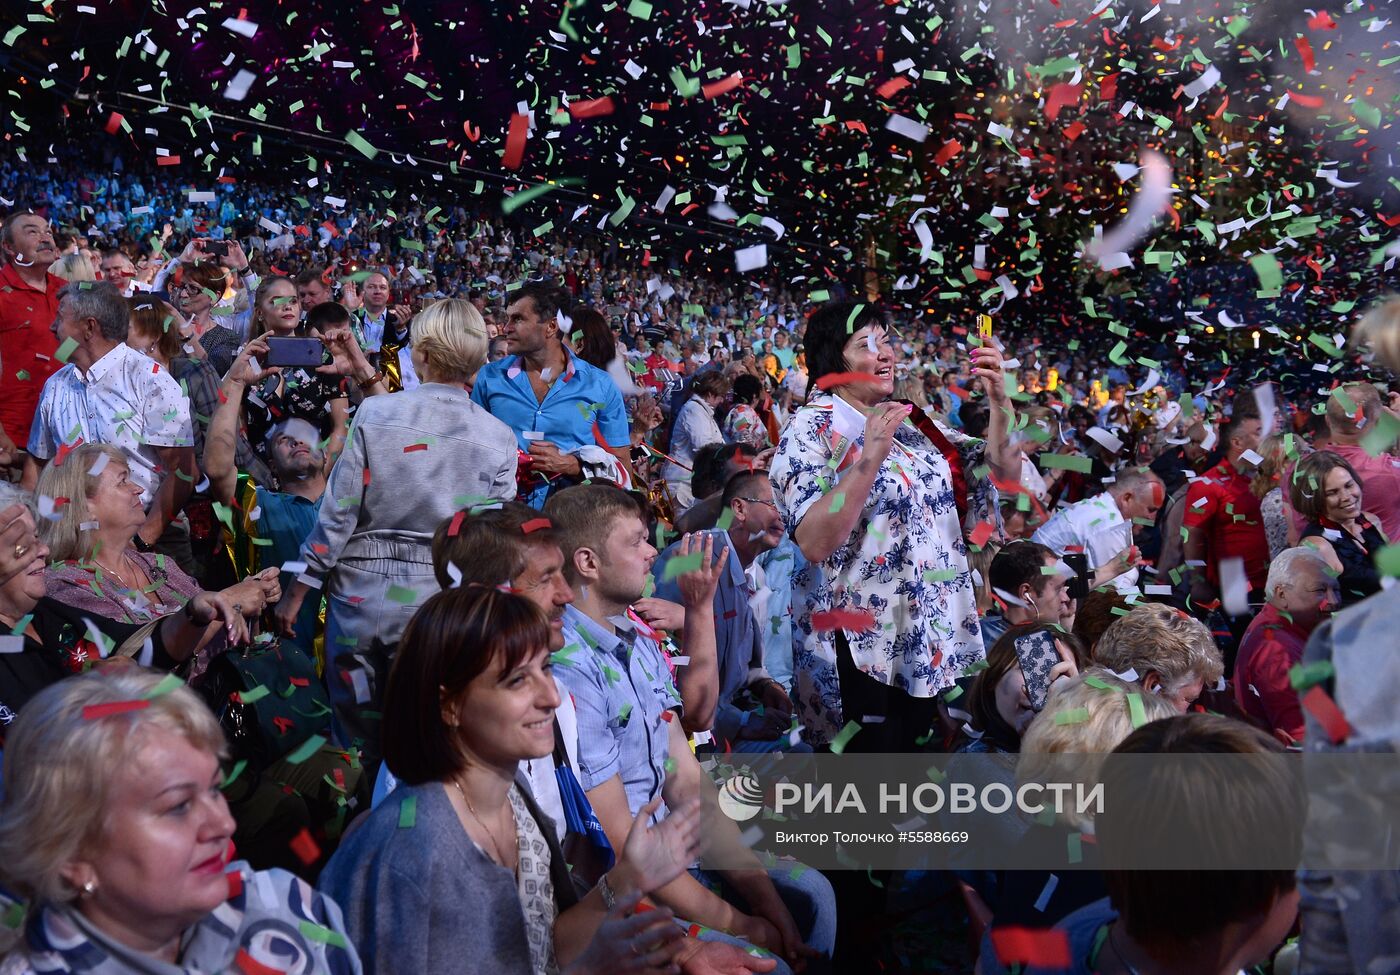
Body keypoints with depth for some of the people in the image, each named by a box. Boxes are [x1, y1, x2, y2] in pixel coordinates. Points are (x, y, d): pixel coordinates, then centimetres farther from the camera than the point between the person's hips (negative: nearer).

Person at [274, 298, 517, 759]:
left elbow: (338, 512, -6)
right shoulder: (500, 438, -4)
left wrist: (297, 591, 2)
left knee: (358, 741, 12)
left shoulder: (376, 413, -8)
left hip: (367, 594, -1)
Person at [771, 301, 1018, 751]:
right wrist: (870, 456, -28)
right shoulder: (811, 429, -9)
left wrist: (999, 400, -4)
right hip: (863, 648, -7)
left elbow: (1002, 473, 11)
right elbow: (814, 544, -21)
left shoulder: (913, 421, 11)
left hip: (929, 640, 7)